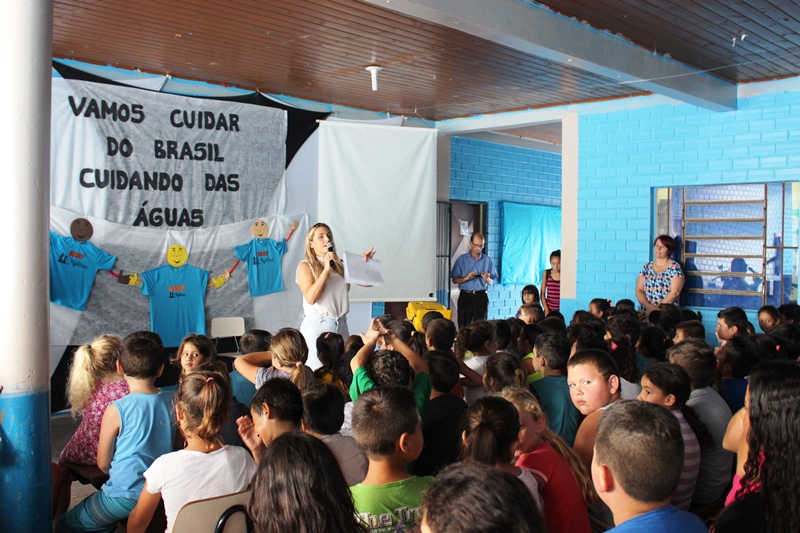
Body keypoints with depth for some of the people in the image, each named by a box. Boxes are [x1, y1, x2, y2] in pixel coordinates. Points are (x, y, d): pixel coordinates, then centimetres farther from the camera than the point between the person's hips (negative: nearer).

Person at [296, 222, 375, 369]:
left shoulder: (340, 264, 13)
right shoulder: (306, 266, -1)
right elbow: (310, 297, -15)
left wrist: (365, 263, -5)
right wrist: (326, 269, -16)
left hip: (341, 324, 5)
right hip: (317, 325, -5)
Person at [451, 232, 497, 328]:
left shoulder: (487, 260, 7)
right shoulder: (462, 260, 5)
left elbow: (491, 282, 7)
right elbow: (455, 280, 2)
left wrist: (487, 279, -16)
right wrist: (466, 278, -16)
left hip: (481, 297, 0)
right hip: (465, 296, 0)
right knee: (463, 325, -1)